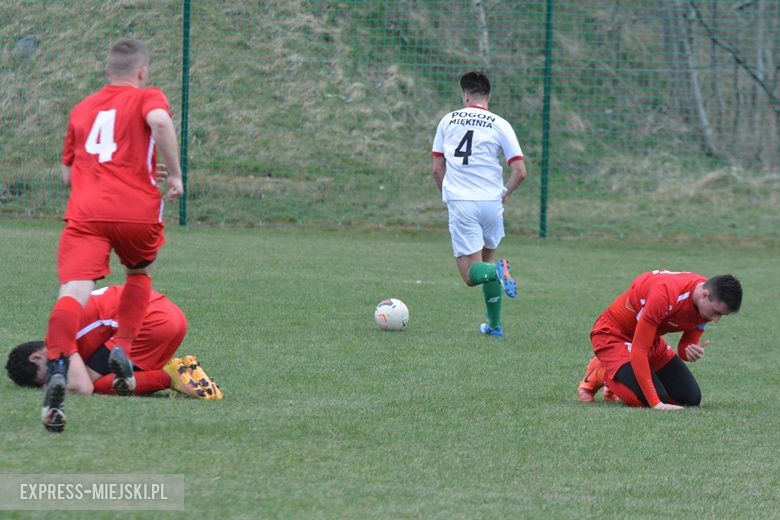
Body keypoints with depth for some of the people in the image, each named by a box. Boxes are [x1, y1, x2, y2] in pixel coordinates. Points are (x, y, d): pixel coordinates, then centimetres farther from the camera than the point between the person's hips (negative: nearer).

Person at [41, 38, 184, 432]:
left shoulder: (81, 109, 25)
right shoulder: (147, 98, 11)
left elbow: (67, 173, 30)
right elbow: (160, 121, -15)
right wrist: (174, 174, -5)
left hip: (84, 211, 1)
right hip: (137, 210, -1)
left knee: (74, 291, -16)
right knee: (139, 272, 30)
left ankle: (57, 368, -40)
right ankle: (121, 348, 16)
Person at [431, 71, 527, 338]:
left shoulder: (448, 121, 7)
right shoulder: (500, 125, 2)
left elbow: (437, 169, 10)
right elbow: (520, 171, -3)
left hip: (460, 204, -1)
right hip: (491, 203, 1)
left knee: (471, 273, 2)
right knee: (488, 257, 22)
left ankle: (497, 272, -32)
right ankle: (494, 325, 19)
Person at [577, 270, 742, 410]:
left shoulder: (709, 303, -13)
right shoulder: (665, 295, -38)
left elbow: (684, 350, -2)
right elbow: (638, 350, -34)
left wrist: (692, 352, -30)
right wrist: (656, 403, -36)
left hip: (652, 338, 8)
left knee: (691, 398, 0)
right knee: (646, 399, -26)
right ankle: (599, 374, 3)